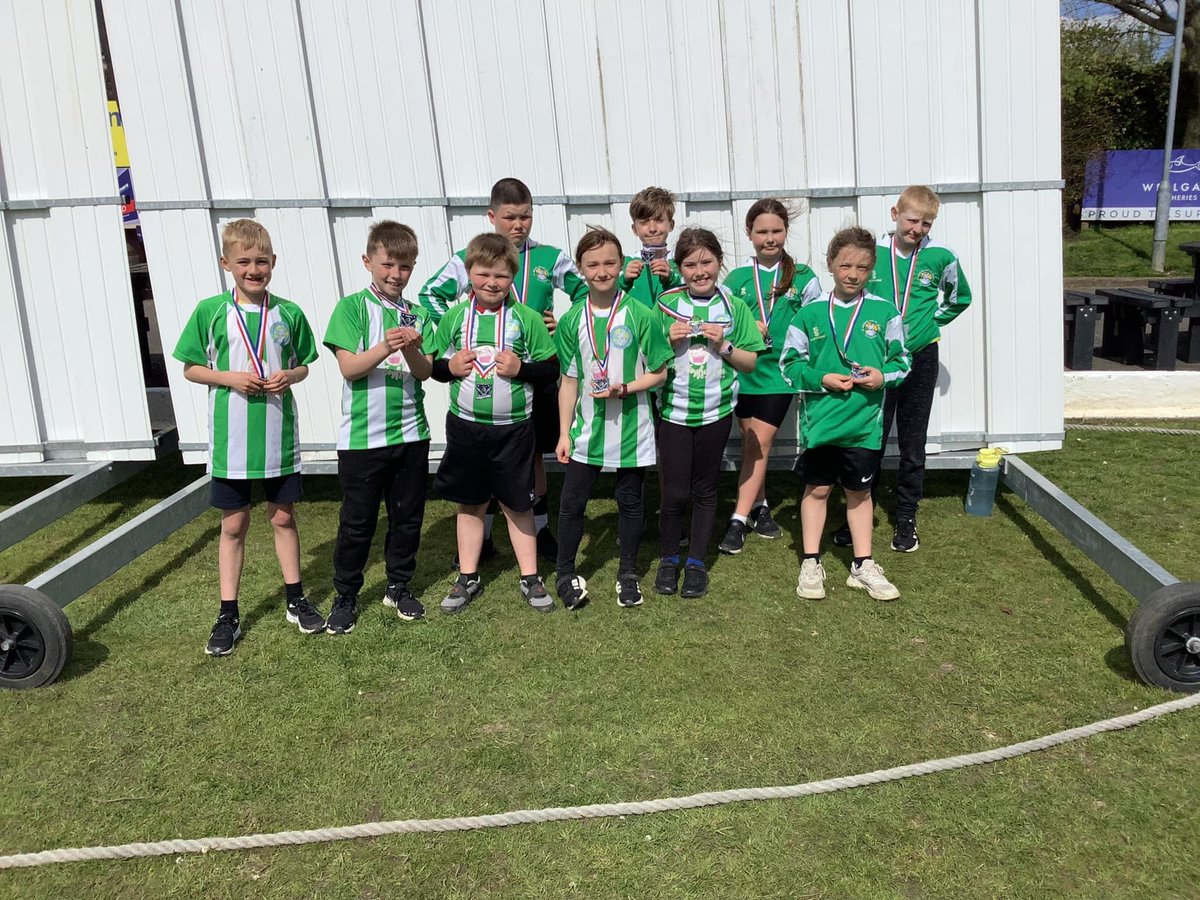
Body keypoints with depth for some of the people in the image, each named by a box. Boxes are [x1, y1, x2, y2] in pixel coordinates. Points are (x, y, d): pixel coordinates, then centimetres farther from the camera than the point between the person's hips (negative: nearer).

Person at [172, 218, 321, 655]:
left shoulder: (288, 313, 0)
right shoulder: (210, 311, -4)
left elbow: (302, 365, 10)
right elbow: (191, 368, 2)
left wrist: (288, 377, -11)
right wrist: (230, 378, -15)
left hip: (279, 434, 1)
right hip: (230, 437, -1)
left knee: (283, 517, 13)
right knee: (234, 524, 7)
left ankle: (296, 600, 28)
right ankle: (228, 616, 18)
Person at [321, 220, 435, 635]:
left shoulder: (418, 316, 7)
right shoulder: (351, 308, -3)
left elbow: (424, 371, -2)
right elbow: (349, 367, -12)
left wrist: (411, 349, -23)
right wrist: (385, 348, -29)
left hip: (410, 432, 4)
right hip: (361, 435, -3)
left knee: (407, 516, 12)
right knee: (357, 521, 4)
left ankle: (399, 587, 30)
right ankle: (345, 596, 19)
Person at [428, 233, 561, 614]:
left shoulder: (527, 318, -5)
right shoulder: (454, 317, 1)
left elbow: (551, 369, -3)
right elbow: (432, 364, 8)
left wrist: (521, 368, -18)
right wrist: (450, 366, -12)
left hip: (512, 429, -2)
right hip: (465, 426, 2)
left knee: (517, 504, 9)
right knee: (469, 503, 14)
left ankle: (530, 578, 23)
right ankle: (468, 578, 27)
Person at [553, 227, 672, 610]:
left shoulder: (640, 315, -7)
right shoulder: (572, 321, 0)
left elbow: (659, 373, -3)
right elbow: (569, 381, 5)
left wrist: (625, 388, -20)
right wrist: (564, 432, 4)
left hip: (631, 428, -1)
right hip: (586, 428, 2)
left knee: (630, 501, 11)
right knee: (571, 502, 3)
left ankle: (628, 574, 28)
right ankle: (565, 573, 22)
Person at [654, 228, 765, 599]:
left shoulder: (734, 307, 1)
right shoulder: (666, 305, -1)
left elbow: (751, 362, 3)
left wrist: (724, 345, -13)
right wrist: (670, 341, -14)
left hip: (716, 411, 1)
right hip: (673, 411, -1)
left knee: (705, 489, 11)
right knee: (674, 491, 1)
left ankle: (697, 562, 25)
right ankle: (669, 559, 22)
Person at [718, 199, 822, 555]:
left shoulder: (803, 277, -2)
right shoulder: (736, 278, 1)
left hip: (779, 373, -2)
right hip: (743, 371, 2)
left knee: (759, 445, -3)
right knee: (750, 444, 12)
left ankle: (739, 520, 1)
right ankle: (759, 508, 29)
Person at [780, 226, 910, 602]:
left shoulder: (884, 312, 1)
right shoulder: (811, 313, -1)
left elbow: (901, 359, 8)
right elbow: (790, 362, 2)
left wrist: (883, 376, -12)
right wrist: (822, 379, -12)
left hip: (865, 420, 1)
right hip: (821, 420, -1)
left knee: (859, 491, 13)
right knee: (817, 489, 8)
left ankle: (863, 566, 24)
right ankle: (811, 564, 20)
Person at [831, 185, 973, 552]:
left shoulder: (941, 257, -4)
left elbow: (961, 297, 15)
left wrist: (933, 321, 6)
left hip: (920, 360, 0)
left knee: (913, 446, 8)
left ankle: (906, 519, 19)